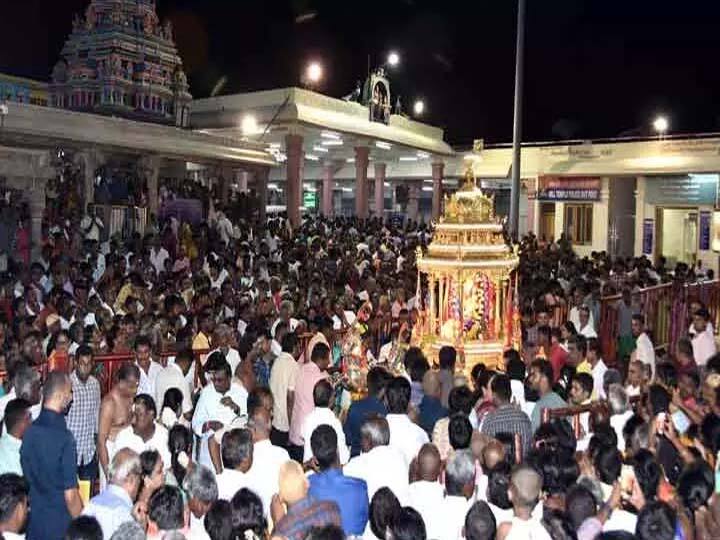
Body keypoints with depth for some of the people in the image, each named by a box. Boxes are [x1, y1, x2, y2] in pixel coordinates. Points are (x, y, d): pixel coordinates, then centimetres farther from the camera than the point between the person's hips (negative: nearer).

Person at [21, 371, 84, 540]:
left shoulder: (30, 431, -6)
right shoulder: (64, 438, -25)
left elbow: (26, 476, 7)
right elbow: (70, 494, -21)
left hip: (33, 519, 6)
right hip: (59, 522, -6)